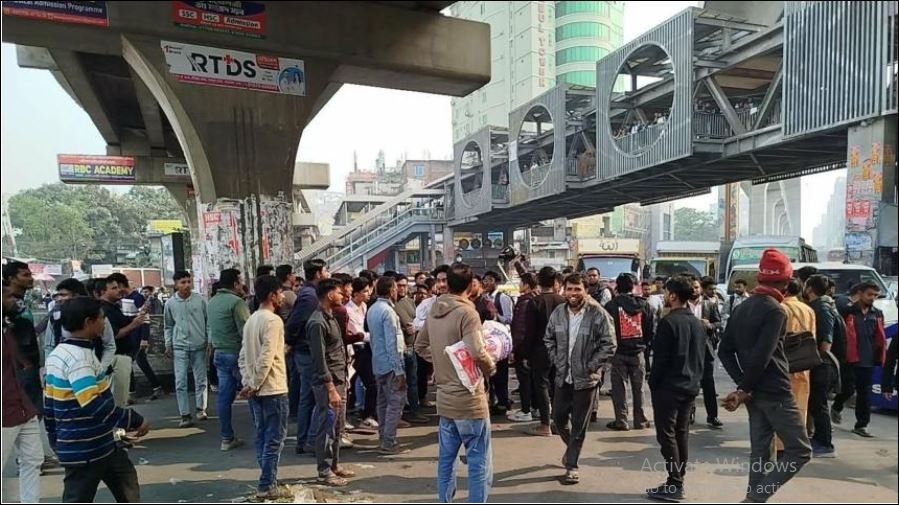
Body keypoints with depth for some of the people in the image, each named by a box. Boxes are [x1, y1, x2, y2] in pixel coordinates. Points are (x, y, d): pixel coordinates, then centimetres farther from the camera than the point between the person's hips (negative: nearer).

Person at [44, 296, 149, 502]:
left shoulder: (58, 354, 7)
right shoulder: (78, 357, -24)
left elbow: (49, 403, 13)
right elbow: (94, 405, -32)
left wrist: (55, 438, 22)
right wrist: (134, 420, -23)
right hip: (86, 449, -10)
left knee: (127, 480, 21)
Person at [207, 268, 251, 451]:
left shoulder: (211, 302, 11)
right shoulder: (236, 302, -15)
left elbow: (210, 327, 18)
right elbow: (245, 331, -19)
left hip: (219, 353, 8)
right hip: (237, 353, -7)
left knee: (224, 396, 8)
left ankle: (227, 438, 13)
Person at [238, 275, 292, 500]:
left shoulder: (250, 320, 12)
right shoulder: (273, 320, -15)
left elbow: (243, 357, 12)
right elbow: (266, 358, -21)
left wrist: (248, 383, 8)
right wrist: (254, 385, -14)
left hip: (256, 390, 8)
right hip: (273, 389, -8)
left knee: (262, 437, 13)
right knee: (275, 438, 0)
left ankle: (267, 481, 20)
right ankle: (267, 485, 3)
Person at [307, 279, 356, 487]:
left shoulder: (330, 317, 11)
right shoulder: (317, 322, -18)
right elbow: (320, 360, -20)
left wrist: (342, 382, 16)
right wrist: (331, 389, -21)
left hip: (339, 380, 9)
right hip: (327, 383, -9)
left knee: (337, 427, 16)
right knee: (326, 428, 0)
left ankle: (334, 465, 27)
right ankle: (324, 471, 10)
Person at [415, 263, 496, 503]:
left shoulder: (433, 311, 6)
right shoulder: (467, 312, -18)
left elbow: (420, 346, 17)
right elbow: (477, 352, -28)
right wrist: (491, 368, -9)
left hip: (445, 397, 8)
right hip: (468, 398, -7)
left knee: (446, 458, 16)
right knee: (479, 461, 4)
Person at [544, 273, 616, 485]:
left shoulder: (598, 314, -14)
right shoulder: (558, 313, 0)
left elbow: (609, 345, -12)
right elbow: (548, 339, 12)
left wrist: (589, 366, -14)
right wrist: (557, 361, 2)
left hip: (586, 379, -5)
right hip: (563, 376, 5)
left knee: (578, 424, 4)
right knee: (558, 416, 15)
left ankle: (571, 465, 19)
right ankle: (572, 447, 44)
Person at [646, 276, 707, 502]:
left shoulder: (669, 322, -15)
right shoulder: (697, 323, 10)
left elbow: (660, 357, -16)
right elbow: (701, 357, 13)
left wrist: (653, 384, -6)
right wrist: (695, 379, 17)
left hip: (668, 386, -8)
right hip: (690, 386, 8)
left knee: (667, 435, -2)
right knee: (682, 434, 13)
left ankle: (674, 485, -1)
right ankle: (678, 482, 19)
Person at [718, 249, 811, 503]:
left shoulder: (742, 308, 9)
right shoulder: (775, 311, -15)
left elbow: (725, 351, 9)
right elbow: (762, 357, -22)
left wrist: (743, 385, 3)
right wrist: (744, 390, -13)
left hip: (755, 392, 8)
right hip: (775, 392, -8)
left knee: (760, 450, 12)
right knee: (800, 450, 1)